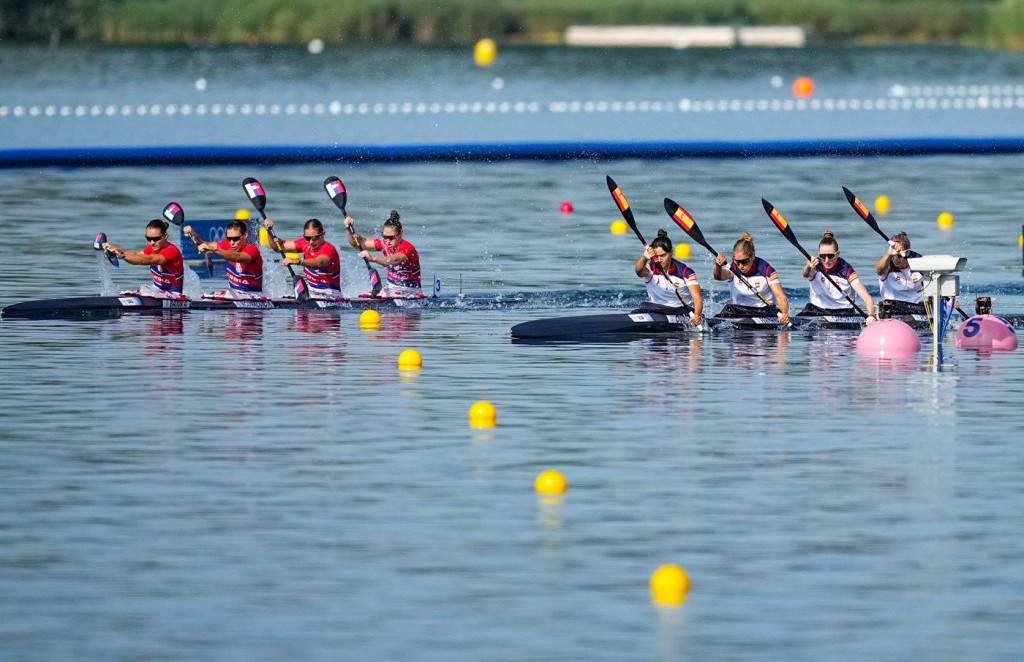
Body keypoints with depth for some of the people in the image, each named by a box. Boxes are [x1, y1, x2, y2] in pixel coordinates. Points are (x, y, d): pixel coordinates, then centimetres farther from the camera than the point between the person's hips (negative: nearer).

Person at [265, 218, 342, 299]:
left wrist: (297, 261, -59)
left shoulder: (329, 249, -20)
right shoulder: (305, 244, 4)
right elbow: (279, 246, 15)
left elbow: (319, 263, -43)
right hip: (311, 294, 8)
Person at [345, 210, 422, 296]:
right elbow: (357, 243, 11)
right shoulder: (384, 244, 4)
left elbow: (395, 260, -42)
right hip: (392, 289, 8)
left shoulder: (407, 248, -19)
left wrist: (373, 259, -55)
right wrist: (349, 229, -8)